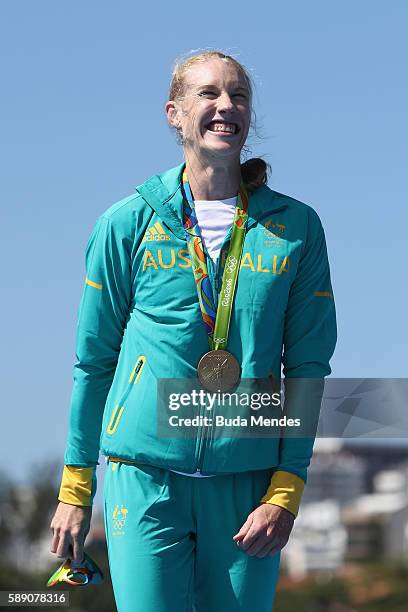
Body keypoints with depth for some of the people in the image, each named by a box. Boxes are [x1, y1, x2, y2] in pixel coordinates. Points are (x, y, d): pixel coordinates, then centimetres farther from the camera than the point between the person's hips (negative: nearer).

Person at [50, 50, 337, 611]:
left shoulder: (295, 228, 6)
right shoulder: (128, 224, 4)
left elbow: (308, 365, 6)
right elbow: (93, 360, 10)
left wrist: (286, 492, -4)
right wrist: (76, 489, 8)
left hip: (248, 480, 1)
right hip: (147, 478, -1)